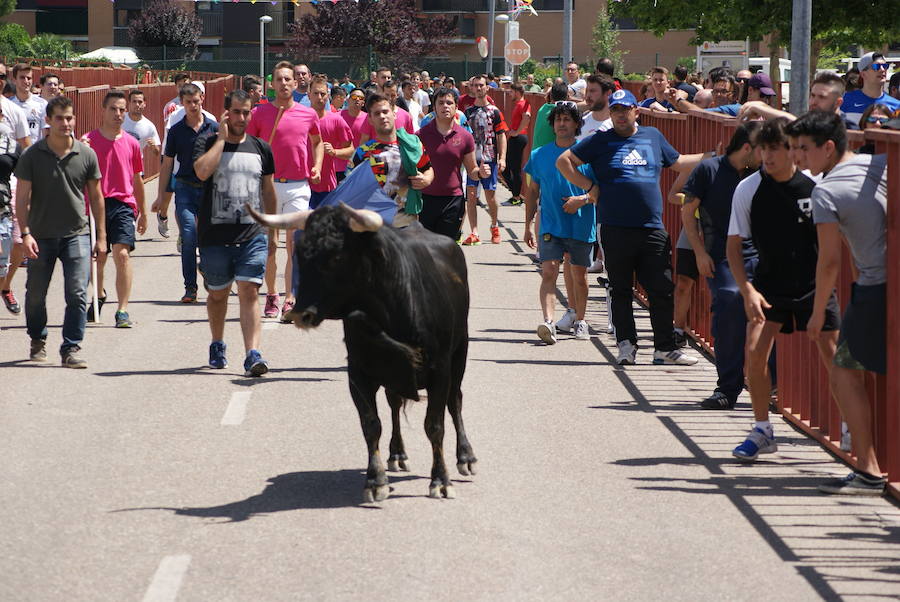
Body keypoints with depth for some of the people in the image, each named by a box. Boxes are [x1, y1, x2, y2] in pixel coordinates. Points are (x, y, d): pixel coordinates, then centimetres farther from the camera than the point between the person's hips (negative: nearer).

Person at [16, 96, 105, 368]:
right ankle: (38, 340, 32)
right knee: (36, 293, 9)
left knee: (77, 294, -9)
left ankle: (71, 348, -1)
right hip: (41, 235, 0)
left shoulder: (86, 154, 0)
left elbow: (96, 196, 8)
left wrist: (101, 236, 7)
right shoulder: (32, 155, -4)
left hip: (76, 234, 0)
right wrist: (25, 233, -14)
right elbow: (22, 198, -4)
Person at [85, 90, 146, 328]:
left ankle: (123, 311, -16)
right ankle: (99, 295, 40)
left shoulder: (131, 144, 8)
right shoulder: (88, 141, 1)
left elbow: (137, 180, 18)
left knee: (122, 254, -16)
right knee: (97, 258, 10)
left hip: (123, 204, 0)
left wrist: (143, 212, 22)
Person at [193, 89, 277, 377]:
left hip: (253, 234, 1)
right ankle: (217, 347, 34)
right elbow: (202, 170, -21)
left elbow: (268, 190, 19)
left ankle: (253, 354, -18)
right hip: (215, 234, -1)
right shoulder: (208, 144, 0)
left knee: (249, 292, -11)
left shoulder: (260, 148, 10)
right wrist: (222, 138, -13)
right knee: (217, 294, 13)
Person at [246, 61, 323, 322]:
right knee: (269, 244, 5)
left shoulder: (308, 114, 7)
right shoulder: (259, 113, 2)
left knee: (294, 243, -7)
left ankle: (290, 300, -9)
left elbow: (317, 142, 24)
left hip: (298, 185, 0)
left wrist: (317, 166, 8)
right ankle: (271, 295, 18)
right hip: (268, 184, 0)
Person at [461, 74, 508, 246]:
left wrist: (502, 158, -9)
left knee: (490, 194, 4)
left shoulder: (494, 112, 2)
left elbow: (501, 135, 0)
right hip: (470, 158, 2)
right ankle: (474, 233, -5)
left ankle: (494, 227, 27)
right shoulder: (468, 111, 11)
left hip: (489, 158, -2)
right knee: (471, 194, -5)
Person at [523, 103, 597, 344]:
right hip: (551, 226, 1)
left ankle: (580, 321, 26)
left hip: (581, 226, -1)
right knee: (548, 272, -14)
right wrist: (528, 225, 13)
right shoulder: (540, 155, 7)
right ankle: (548, 322, -24)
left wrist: (582, 199, -17)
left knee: (579, 275, 9)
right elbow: (532, 191, 14)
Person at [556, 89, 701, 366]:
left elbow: (677, 162, 29)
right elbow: (564, 161, 5)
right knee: (621, 290, 4)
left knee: (662, 290, 1)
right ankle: (626, 344, 11)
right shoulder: (601, 141, 4)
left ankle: (665, 348, 8)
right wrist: (589, 186, -2)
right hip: (616, 229, -2)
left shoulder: (653, 136, 15)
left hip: (653, 229, 2)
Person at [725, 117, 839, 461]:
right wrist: (747, 290, -14)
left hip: (814, 284, 0)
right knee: (755, 350, -13)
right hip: (769, 286, 1)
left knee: (833, 357, -2)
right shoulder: (748, 189, -9)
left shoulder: (815, 183, -10)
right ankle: (762, 431, 3)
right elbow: (733, 245, -4)